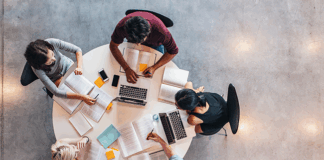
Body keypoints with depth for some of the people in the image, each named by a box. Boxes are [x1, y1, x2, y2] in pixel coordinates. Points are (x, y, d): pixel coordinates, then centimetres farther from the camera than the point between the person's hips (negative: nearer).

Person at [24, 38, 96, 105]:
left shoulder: (52, 42, -35)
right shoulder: (37, 69, -37)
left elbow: (77, 49, -24)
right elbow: (56, 92, -37)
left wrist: (79, 67, -42)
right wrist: (81, 97, -45)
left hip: (67, 64, 3)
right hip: (56, 79, -2)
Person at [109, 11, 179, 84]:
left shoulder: (160, 31, -46)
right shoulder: (122, 27, -43)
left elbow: (173, 51, -30)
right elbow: (113, 46, -26)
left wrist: (154, 68, -39)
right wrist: (127, 69, -38)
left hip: (155, 44, -1)